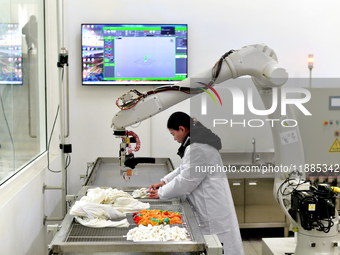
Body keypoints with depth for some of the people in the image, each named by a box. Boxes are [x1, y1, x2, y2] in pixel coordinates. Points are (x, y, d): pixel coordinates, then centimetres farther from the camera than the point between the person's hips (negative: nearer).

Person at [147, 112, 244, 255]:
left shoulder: (197, 149, -22)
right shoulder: (197, 142, 12)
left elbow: (186, 180, -19)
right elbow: (184, 169, 23)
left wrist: (161, 194, -6)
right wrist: (164, 182, 16)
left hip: (213, 208, -10)